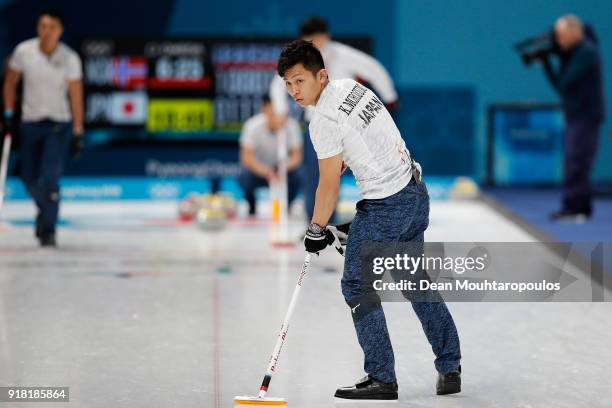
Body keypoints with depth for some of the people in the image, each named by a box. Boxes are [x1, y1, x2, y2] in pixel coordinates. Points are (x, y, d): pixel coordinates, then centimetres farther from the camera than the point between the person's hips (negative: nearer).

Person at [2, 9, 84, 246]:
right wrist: (8, 114, 3)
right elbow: (10, 82, 7)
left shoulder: (69, 58, -12)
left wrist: (78, 132, -10)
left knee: (49, 178, -15)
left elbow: (76, 96, -9)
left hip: (58, 124, -3)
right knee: (30, 178, 10)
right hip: (30, 122, 3)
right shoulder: (24, 51, -8)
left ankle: (48, 230, -3)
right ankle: (46, 209, 41)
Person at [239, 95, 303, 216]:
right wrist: (267, 173, -45)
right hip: (258, 169, -2)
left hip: (281, 169, 2)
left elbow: (296, 157, -17)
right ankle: (251, 211, -1)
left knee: (295, 179, -27)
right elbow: (246, 158, -29)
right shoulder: (252, 126, -26)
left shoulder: (292, 125, -20)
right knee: (245, 178, -32)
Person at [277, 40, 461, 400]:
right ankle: (450, 369, 23)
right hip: (415, 190, 9)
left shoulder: (324, 121, -18)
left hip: (385, 205, -9)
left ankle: (382, 378, 2)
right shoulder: (350, 86, 8)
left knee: (357, 286, 2)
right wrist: (338, 166, 22)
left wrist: (317, 230, -1)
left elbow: (330, 187, -13)